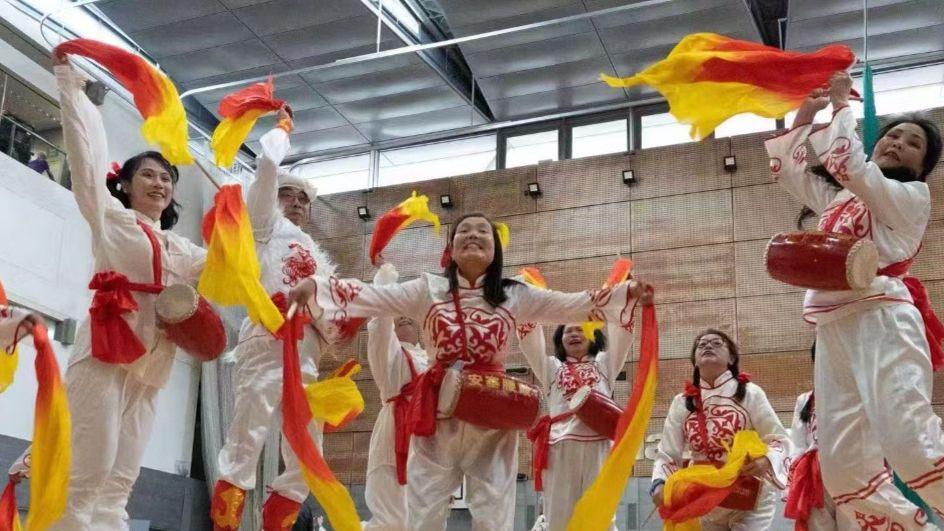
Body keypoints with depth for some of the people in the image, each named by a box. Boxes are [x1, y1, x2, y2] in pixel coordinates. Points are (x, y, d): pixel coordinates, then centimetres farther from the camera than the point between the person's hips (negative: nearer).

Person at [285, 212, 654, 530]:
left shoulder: (515, 296, 7)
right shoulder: (428, 290, 4)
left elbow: (575, 305, 3)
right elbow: (371, 297, -4)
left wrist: (626, 292, -10)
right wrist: (315, 286, -18)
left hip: (493, 419, 0)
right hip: (438, 414, 0)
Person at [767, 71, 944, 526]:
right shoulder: (836, 197, 27)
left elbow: (847, 163, -8)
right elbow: (785, 167, 34)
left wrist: (841, 104, 5)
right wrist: (806, 112, 23)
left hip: (882, 320, -7)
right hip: (834, 330, 7)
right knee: (843, 465, -1)